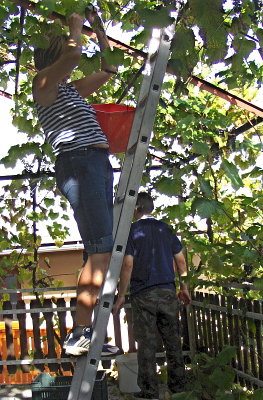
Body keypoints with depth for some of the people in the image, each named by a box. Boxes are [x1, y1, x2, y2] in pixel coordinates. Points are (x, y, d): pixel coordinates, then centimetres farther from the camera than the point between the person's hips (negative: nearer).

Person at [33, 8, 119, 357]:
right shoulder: (44, 84, 5)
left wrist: (99, 30, 33)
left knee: (103, 252, 2)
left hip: (98, 164, 9)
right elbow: (73, 53, -13)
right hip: (77, 163, -9)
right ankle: (79, 335, -15)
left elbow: (109, 70, 37)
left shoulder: (72, 89, 28)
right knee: (102, 250, -18)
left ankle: (85, 333, 3)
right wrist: (76, 25, 7)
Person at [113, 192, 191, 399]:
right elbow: (180, 260, 9)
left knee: (147, 344, 2)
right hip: (168, 292, 4)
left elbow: (128, 265, -10)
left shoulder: (132, 230, -3)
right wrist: (184, 287, 20)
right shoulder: (166, 228, 9)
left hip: (143, 295, -4)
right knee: (173, 341, 12)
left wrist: (121, 295, -4)